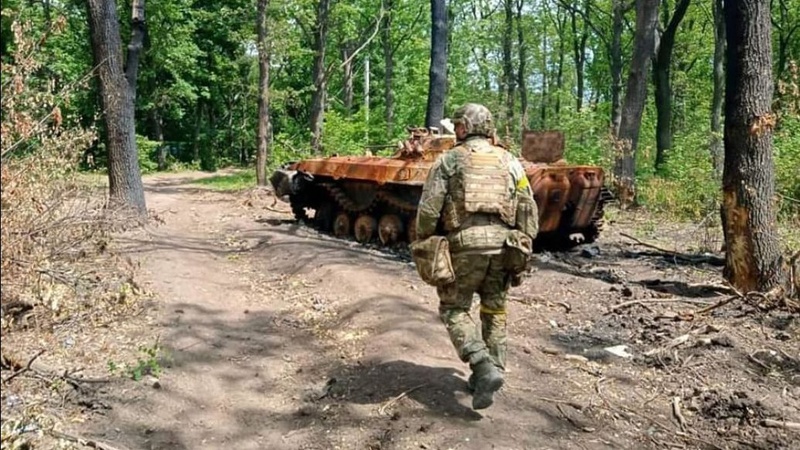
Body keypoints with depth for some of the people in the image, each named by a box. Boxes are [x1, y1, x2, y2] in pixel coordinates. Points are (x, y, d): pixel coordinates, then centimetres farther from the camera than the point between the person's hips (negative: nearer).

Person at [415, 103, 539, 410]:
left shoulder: (448, 160, 4)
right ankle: (490, 372, 22)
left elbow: (429, 210, -3)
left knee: (454, 310, 8)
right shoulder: (510, 161, 14)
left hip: (465, 242, -4)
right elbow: (529, 211, 10)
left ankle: (484, 369, -9)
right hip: (503, 243, 4)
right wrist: (524, 250, 16)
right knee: (494, 310, 17)